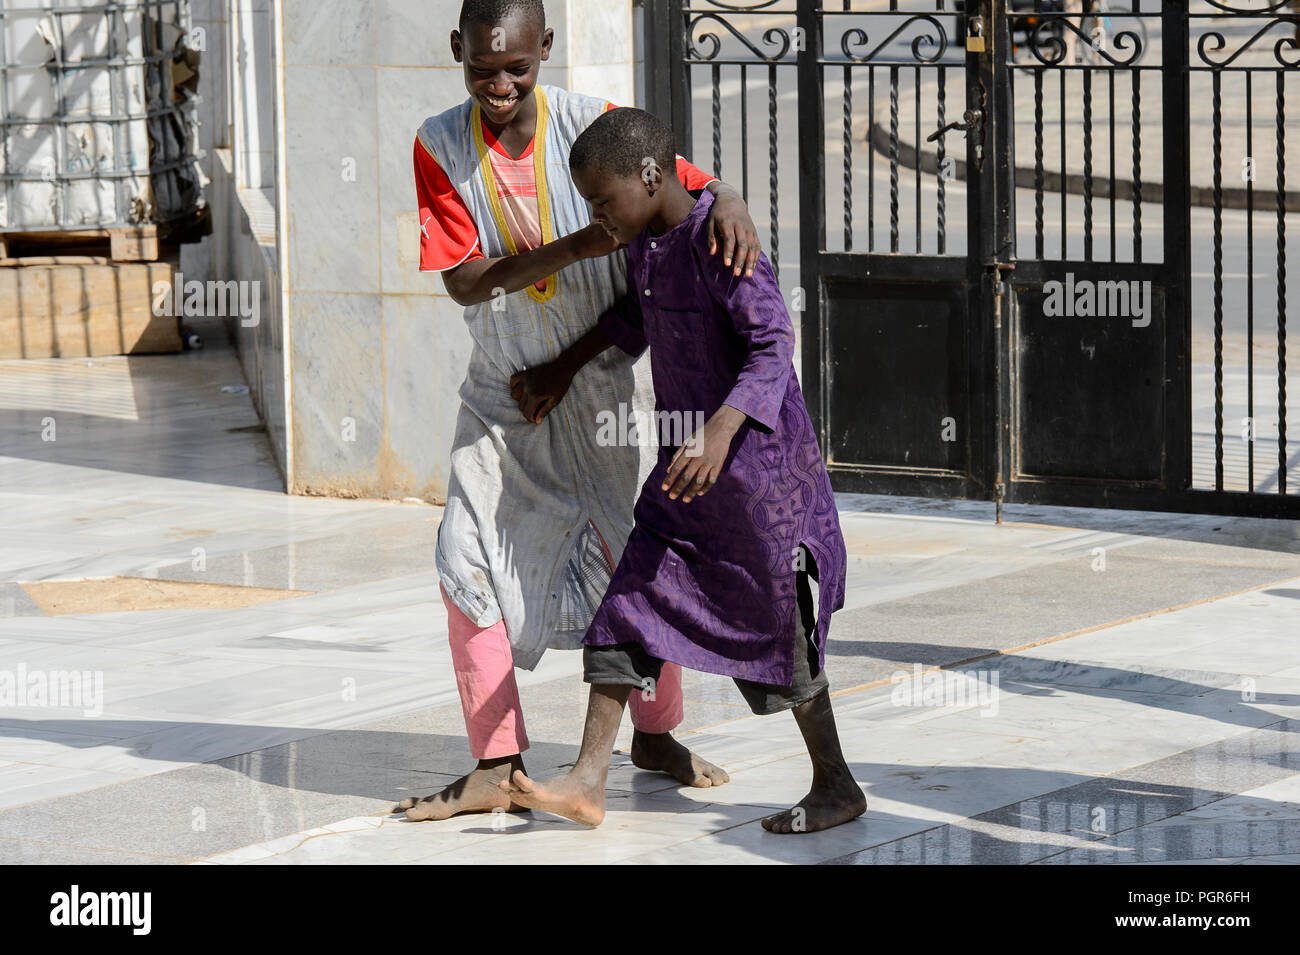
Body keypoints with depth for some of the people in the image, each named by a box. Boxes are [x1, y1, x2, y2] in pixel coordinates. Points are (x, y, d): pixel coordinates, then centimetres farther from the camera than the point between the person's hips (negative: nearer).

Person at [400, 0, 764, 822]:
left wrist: (730, 204, -37)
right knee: (470, 563, -8)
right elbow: (464, 280, -17)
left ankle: (656, 735, 26)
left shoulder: (593, 126, -15)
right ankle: (495, 767, -1)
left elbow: (695, 185, -11)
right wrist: (575, 247, -31)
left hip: (607, 380, -1)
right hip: (504, 391, 1)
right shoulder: (440, 146, -11)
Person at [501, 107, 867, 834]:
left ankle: (837, 786, 16)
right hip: (686, 464, 9)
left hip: (756, 459, -8)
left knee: (776, 623, 1)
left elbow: (773, 346, -26)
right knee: (629, 601, 3)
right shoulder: (646, 242, 7)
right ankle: (589, 782, 5)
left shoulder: (718, 239, -20)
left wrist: (720, 433, -37)